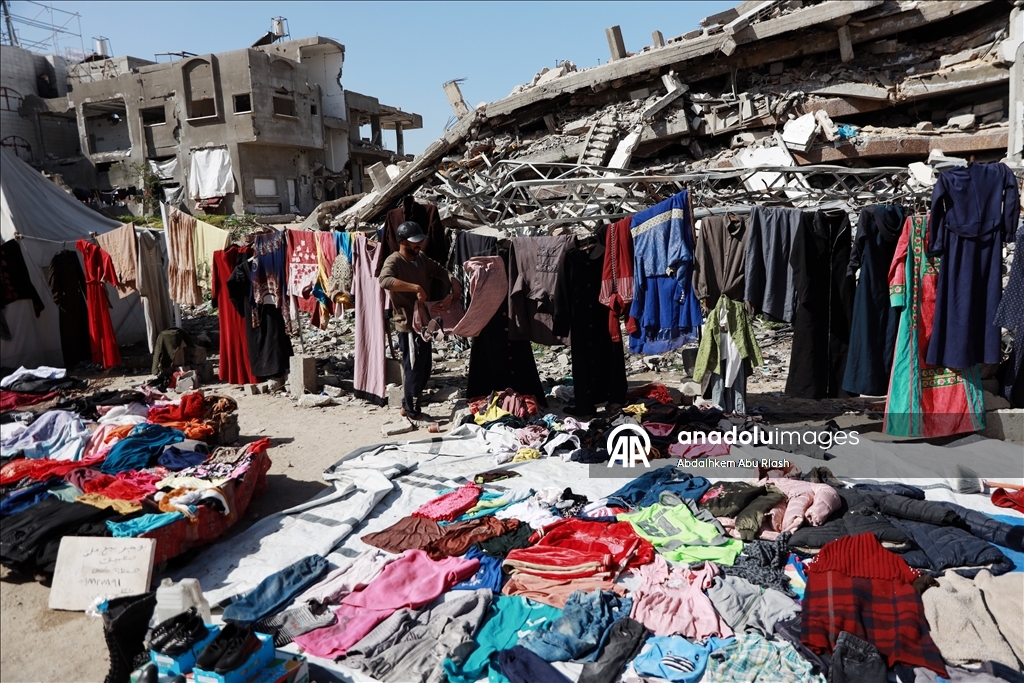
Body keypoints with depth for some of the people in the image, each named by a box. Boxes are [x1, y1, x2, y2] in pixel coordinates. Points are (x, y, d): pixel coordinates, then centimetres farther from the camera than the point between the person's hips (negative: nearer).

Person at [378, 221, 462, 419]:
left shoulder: (421, 258, 9)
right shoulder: (394, 261, -17)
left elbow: (439, 270, 23)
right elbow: (384, 280, -37)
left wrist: (453, 281, 2)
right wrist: (416, 288, -41)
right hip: (408, 324, -9)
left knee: (424, 369, 15)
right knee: (415, 369, 0)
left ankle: (407, 406, 29)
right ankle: (413, 412, 15)